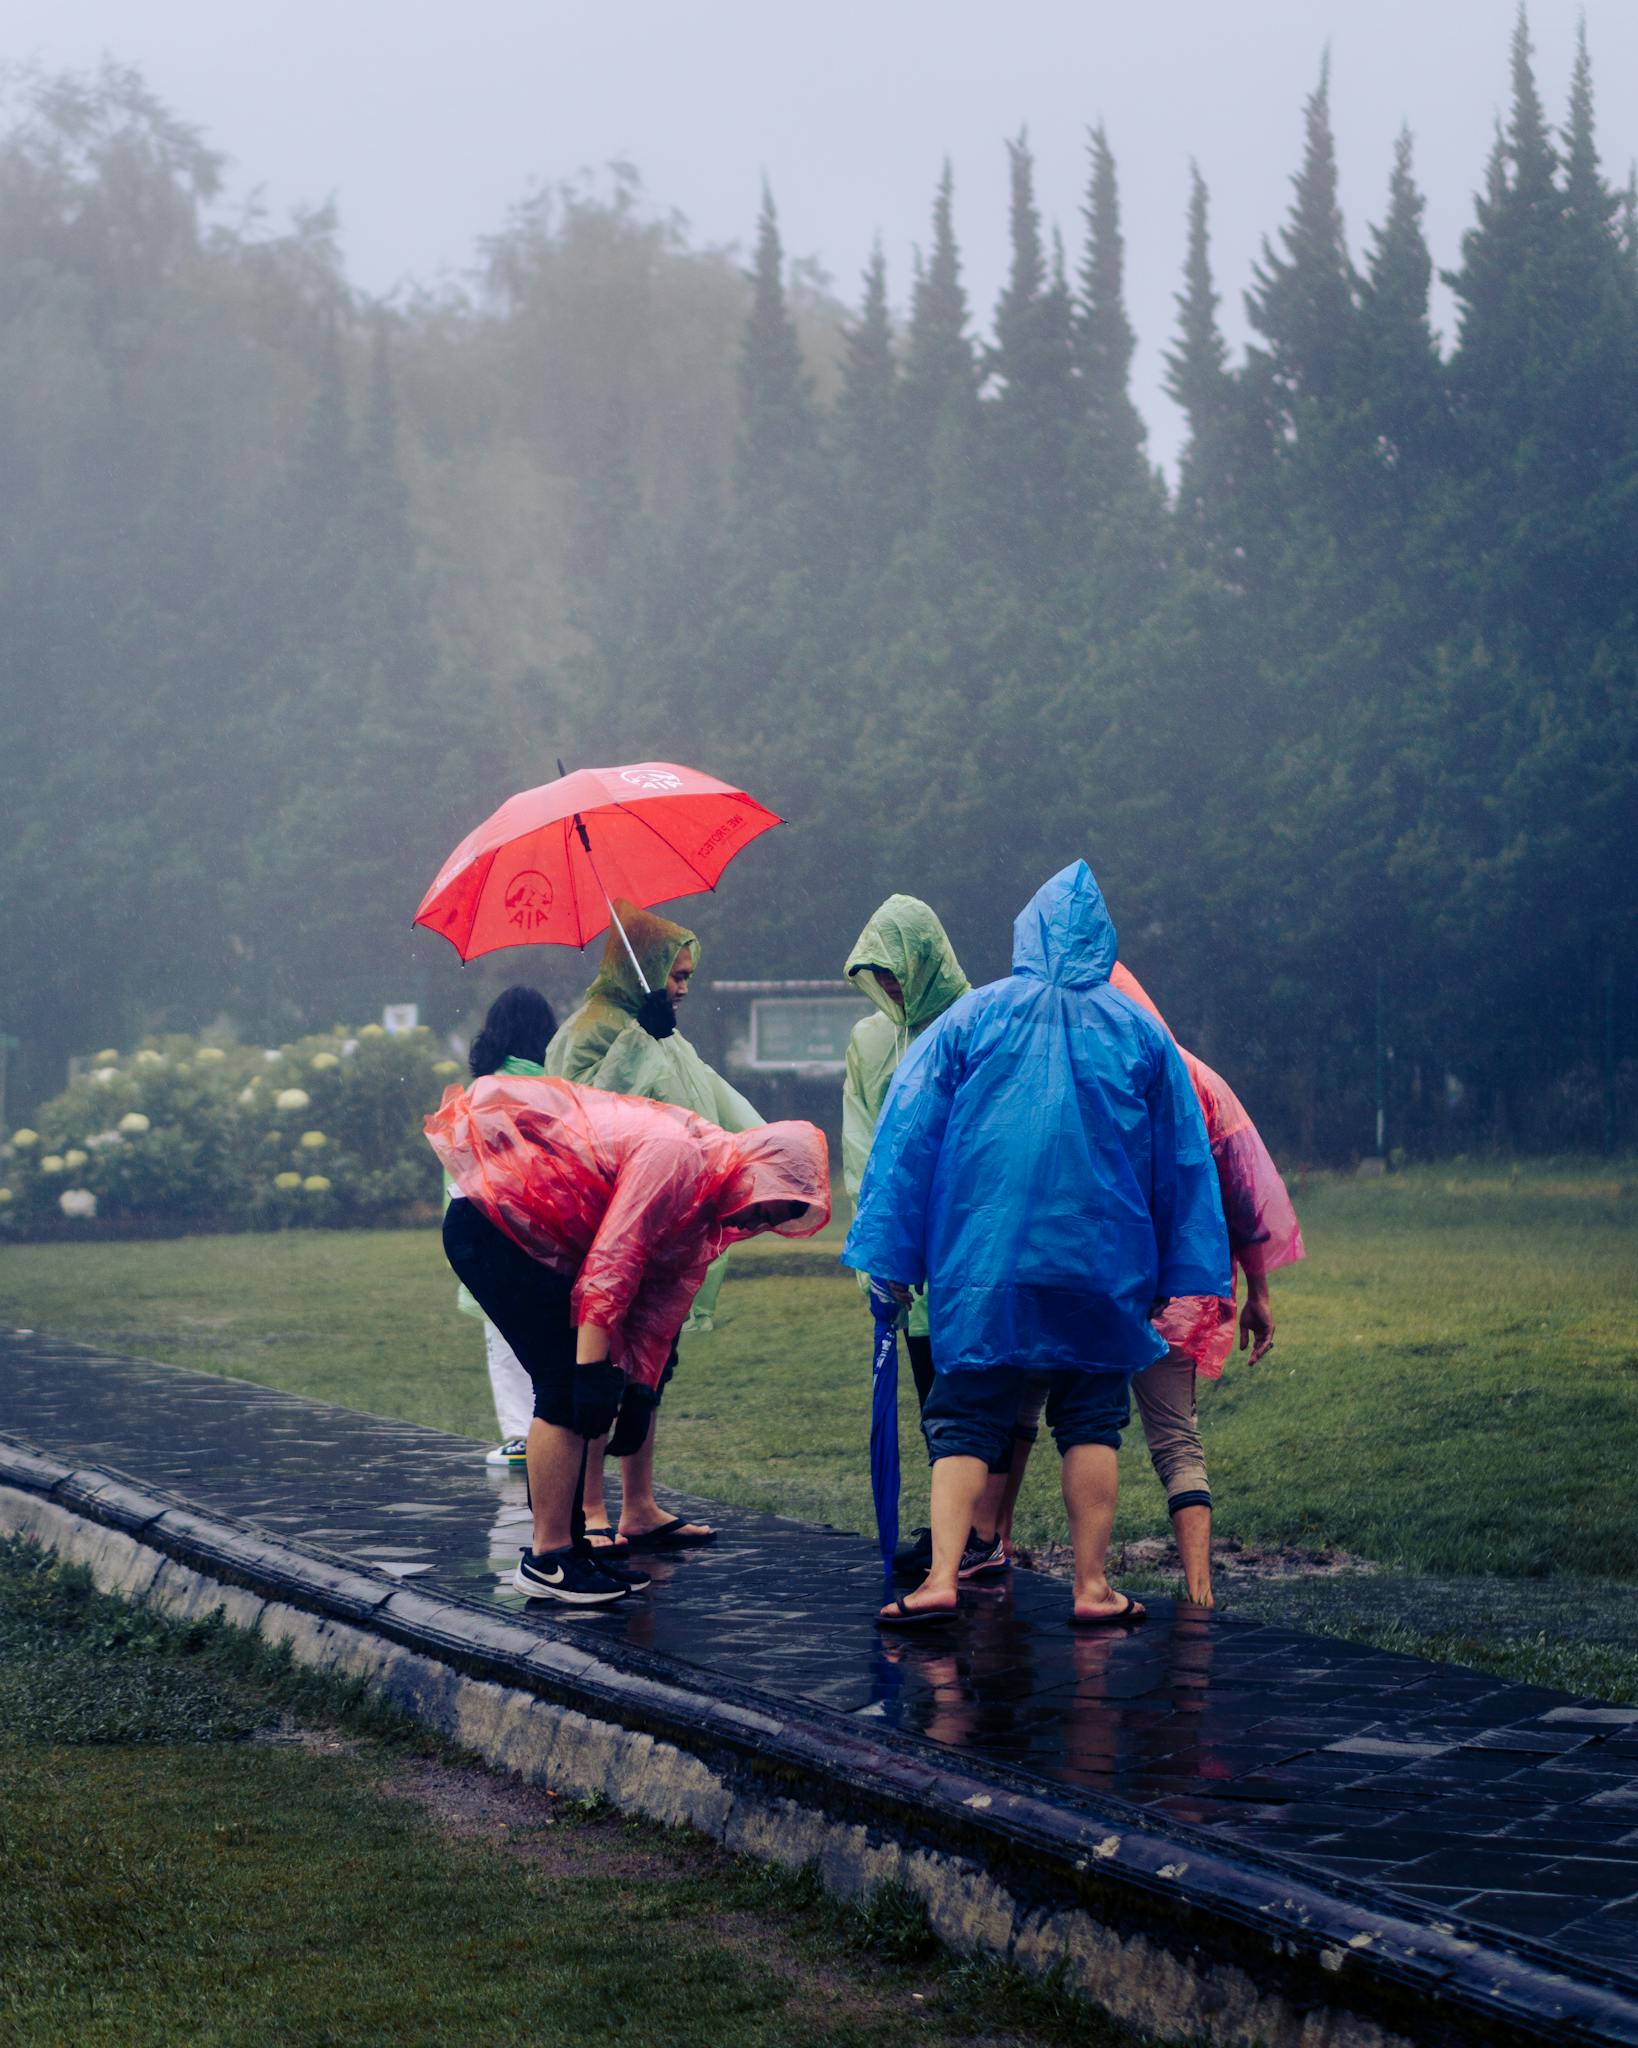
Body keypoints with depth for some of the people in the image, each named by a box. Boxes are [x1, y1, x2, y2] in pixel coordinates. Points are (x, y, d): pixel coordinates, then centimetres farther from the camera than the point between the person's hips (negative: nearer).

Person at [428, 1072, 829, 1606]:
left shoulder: (709, 1217, 10)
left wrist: (640, 1391, 6)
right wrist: (594, 1366, -28)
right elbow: (611, 1261, -27)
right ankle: (546, 1560, -9)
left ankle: (566, 1543, 16)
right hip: (492, 1218, -11)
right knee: (568, 1388, -13)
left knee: (579, 1395, 9)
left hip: (543, 1246, 11)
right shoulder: (677, 1157, -22)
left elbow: (661, 1302, 12)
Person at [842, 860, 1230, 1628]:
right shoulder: (1139, 1032, 5)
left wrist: (892, 1256, 4)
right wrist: (1179, 1275, 16)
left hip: (982, 1261, 0)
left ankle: (942, 1576, -9)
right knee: (1091, 1422, 9)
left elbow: (907, 1136, 0)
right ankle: (1092, 1585, 8)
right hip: (1103, 1265, 1)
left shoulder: (971, 1017, 1)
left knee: (964, 1419, 4)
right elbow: (1183, 1158, 10)